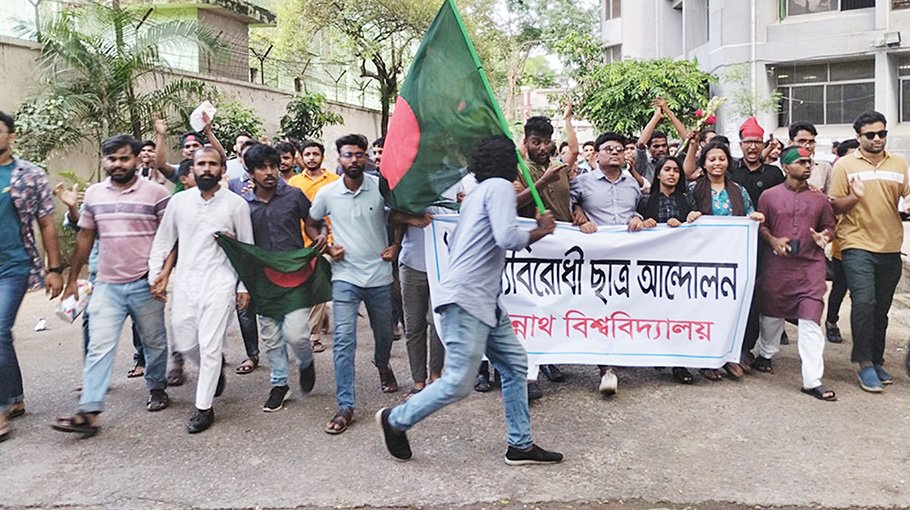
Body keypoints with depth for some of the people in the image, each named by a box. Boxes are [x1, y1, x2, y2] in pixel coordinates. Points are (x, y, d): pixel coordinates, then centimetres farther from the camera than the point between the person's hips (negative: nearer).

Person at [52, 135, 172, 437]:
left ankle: (157, 388, 34)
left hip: (146, 285, -3)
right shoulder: (93, 194, 7)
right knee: (99, 347, -2)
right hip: (107, 285, 3)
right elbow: (85, 237, 14)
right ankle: (89, 413, -2)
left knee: (154, 342, 12)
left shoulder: (156, 193, -6)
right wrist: (73, 279, 15)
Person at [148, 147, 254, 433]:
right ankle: (217, 366, 39)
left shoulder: (236, 204, -3)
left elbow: (246, 248, 2)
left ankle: (204, 407, 10)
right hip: (185, 281, 4)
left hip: (219, 283, -4)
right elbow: (163, 240, 12)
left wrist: (245, 286, 0)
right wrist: (156, 275, 5)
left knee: (209, 347, -4)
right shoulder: (179, 201, 4)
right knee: (183, 343, 9)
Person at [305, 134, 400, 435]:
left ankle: (382, 366, 52)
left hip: (379, 275, 1)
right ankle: (345, 406, -2)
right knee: (343, 340, -9)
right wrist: (327, 248, -1)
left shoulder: (381, 187, -7)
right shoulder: (327, 193, -3)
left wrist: (395, 246, -2)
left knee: (384, 333, 18)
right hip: (345, 277, -1)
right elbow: (311, 223, 14)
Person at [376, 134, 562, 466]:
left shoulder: (477, 193, 21)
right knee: (458, 383, -7)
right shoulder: (499, 186, -7)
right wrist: (540, 232, -1)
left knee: (515, 364, 10)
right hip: (467, 299, -11)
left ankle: (520, 445, 17)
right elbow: (508, 238, -21)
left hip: (485, 301, 11)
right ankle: (396, 420, 13)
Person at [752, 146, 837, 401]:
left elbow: (829, 226, 16)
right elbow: (760, 225, 6)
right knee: (772, 313, 14)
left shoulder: (819, 198, 9)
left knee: (811, 319, -9)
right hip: (777, 264, 0)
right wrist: (773, 240, -11)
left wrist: (824, 237, -5)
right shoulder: (769, 196, 3)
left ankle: (812, 380, -5)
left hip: (811, 265, 1)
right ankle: (765, 354, 42)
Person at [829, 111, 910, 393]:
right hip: (857, 245, -4)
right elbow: (834, 207, -1)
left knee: (881, 308, 11)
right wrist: (854, 198, -20)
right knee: (864, 302, -16)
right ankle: (865, 364, -6)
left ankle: (877, 361, 24)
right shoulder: (845, 164, 0)